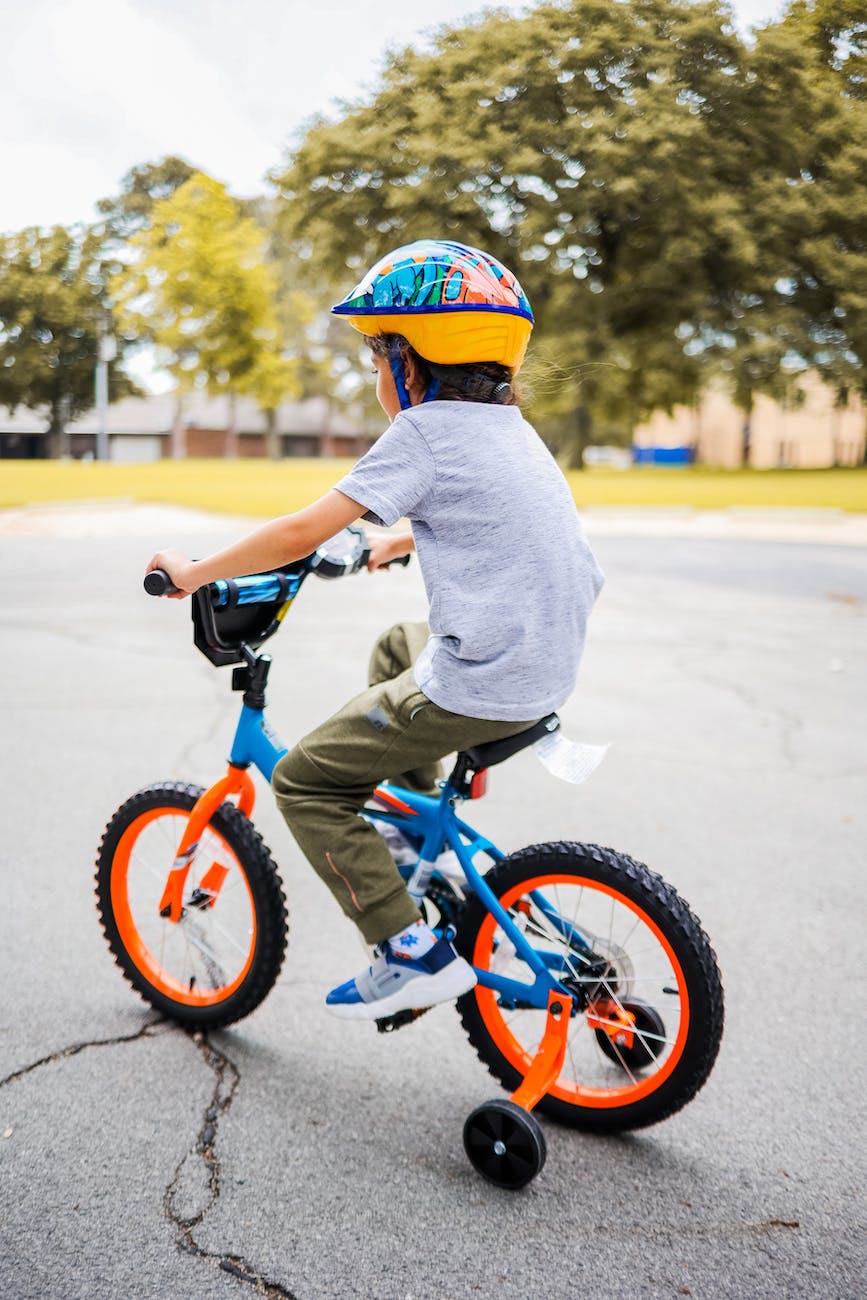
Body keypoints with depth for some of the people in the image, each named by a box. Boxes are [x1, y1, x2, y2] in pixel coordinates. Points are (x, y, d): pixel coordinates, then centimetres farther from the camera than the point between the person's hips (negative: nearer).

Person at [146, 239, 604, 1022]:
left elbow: (304, 532, -13)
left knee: (305, 782, 3)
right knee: (395, 648, 35)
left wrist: (196, 572, -1)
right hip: (548, 666, 9)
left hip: (477, 688, -9)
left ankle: (413, 952, 3)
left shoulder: (425, 430, -11)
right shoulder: (510, 426, 13)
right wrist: (402, 540, 44)